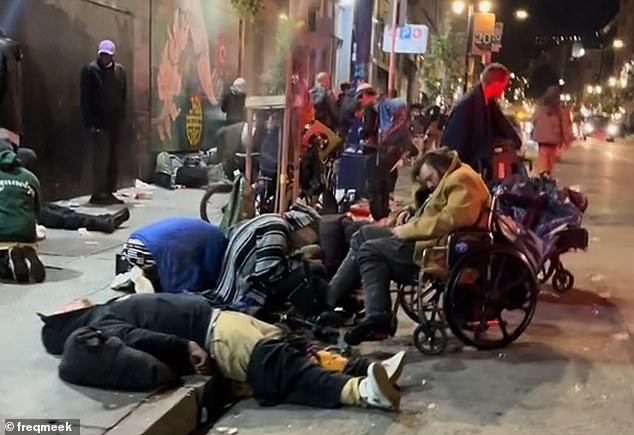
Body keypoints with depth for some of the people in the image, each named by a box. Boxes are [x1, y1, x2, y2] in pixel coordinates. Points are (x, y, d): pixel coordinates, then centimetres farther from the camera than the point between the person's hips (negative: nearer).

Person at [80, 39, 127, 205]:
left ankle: (109, 192, 15)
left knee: (114, 159, 7)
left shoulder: (120, 71, 10)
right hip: (99, 123, -5)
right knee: (101, 159, -7)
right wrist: (90, 123, -12)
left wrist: (122, 117, 5)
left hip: (115, 123, 5)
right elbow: (85, 99, -7)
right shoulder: (90, 71, -4)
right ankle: (98, 194, -1)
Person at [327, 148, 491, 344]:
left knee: (370, 250, -12)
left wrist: (407, 230, -16)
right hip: (429, 239, 11)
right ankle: (334, 297, 5)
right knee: (364, 234, 9)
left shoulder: (462, 181, -12)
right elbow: (425, 213, 21)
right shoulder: (452, 180, 22)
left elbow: (449, 220, -26)